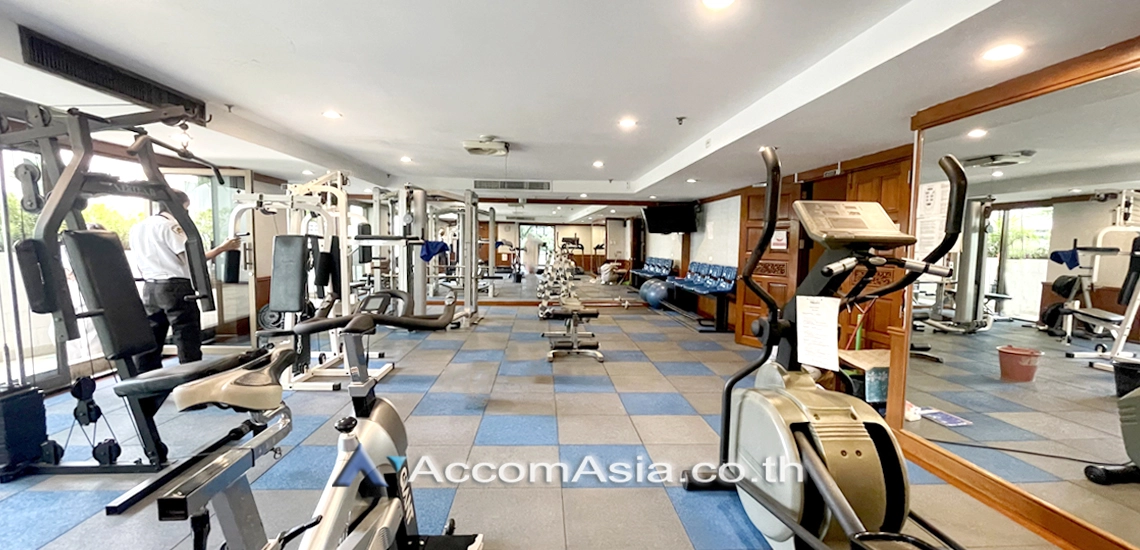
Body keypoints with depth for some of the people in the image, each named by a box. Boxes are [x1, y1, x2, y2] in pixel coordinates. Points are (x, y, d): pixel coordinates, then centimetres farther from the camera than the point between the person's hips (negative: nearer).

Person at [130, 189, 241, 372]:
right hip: (176, 288, -8)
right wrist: (223, 247, -13)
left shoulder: (137, 228, 14)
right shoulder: (170, 226, -10)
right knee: (188, 343, -2)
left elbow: (141, 266, 18)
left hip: (150, 289, 8)